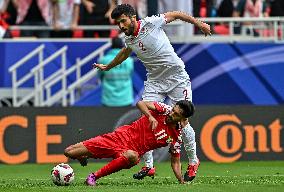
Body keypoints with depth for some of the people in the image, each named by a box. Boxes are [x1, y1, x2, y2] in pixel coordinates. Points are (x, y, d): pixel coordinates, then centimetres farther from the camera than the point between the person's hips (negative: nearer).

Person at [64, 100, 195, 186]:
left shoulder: (176, 138, -2)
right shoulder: (164, 110, -6)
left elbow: (175, 162, 5)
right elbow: (140, 103, -18)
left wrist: (182, 182, -8)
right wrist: (150, 117, -35)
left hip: (132, 150, 0)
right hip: (122, 136, 0)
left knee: (132, 156, -44)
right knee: (69, 153, -7)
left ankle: (94, 176, -31)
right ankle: (84, 156, 33)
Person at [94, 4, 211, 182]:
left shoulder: (151, 23, -17)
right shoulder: (129, 40, 1)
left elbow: (175, 14, -5)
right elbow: (125, 52, 25)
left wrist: (199, 24, -4)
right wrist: (107, 67, 39)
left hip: (177, 77, -5)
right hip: (154, 81, 5)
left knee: (182, 122, -5)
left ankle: (193, 162, 15)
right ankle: (148, 166, -1)